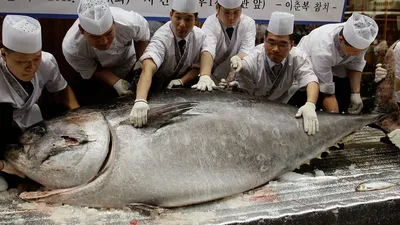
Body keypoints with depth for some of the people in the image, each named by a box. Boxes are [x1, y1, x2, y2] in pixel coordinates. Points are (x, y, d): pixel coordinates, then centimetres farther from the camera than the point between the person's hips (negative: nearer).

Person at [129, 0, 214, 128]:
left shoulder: (199, 36, -12)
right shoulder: (162, 37, -30)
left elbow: (197, 66, -4)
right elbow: (148, 68, -47)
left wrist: (182, 80, -28)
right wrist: (140, 101, -66)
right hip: (156, 90, -3)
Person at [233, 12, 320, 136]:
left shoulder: (298, 57, -26)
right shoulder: (250, 62, -32)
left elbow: (311, 80, -37)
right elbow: (244, 93, -22)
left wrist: (310, 105, -55)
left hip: (283, 102, 3)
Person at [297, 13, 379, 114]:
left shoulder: (360, 39, -27)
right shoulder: (322, 50, -42)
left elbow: (355, 64, -8)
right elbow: (327, 92, -36)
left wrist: (356, 93, -17)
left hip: (335, 65, 5)